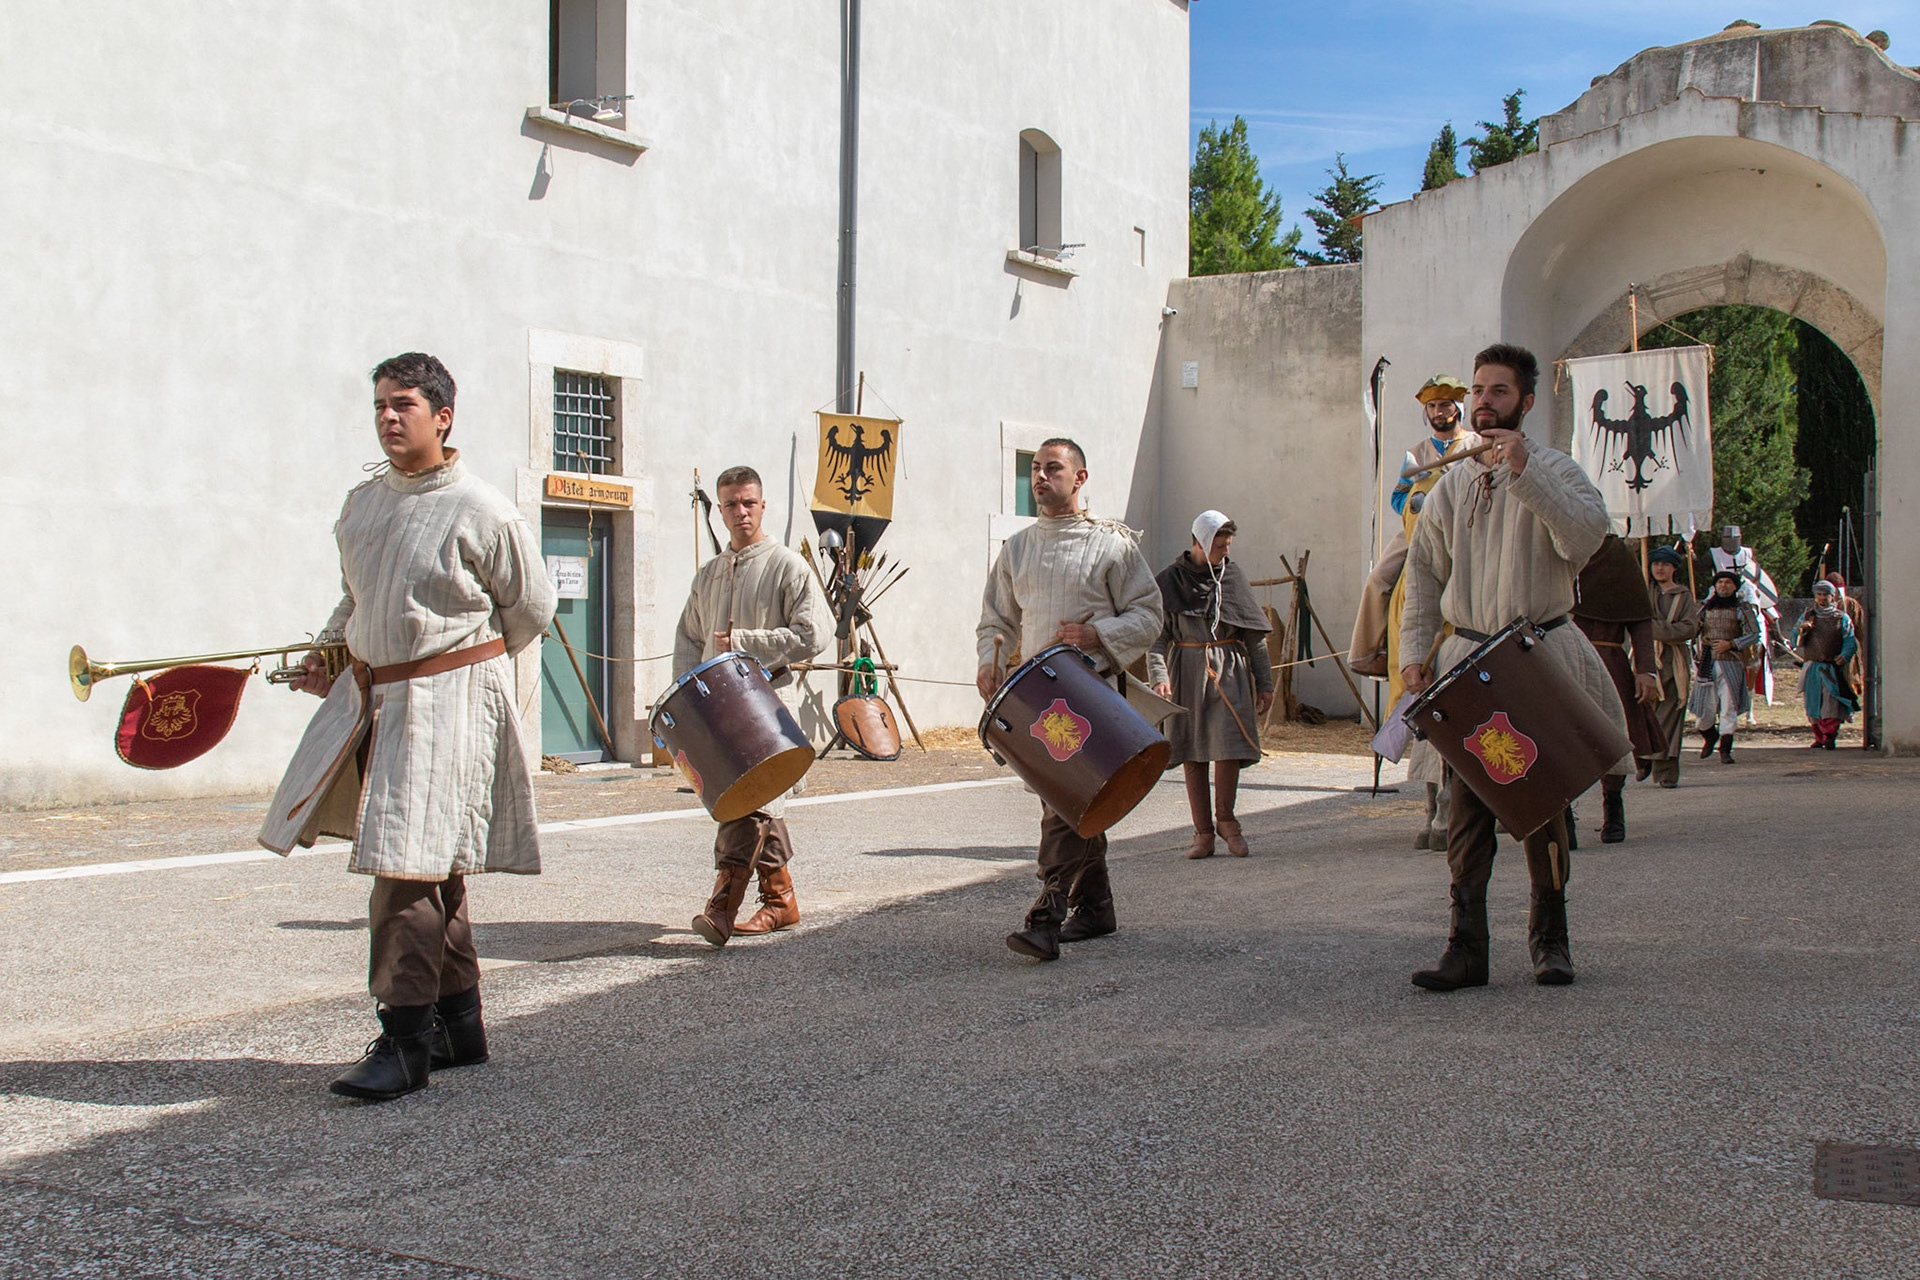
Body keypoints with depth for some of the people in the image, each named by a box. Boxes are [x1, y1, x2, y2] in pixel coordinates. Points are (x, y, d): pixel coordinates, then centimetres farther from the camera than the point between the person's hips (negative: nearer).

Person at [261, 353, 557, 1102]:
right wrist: (328, 653, 10)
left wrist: (460, 663, 6)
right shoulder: (361, 505, 10)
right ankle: (459, 1025, 24)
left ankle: (406, 1040, -4)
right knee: (430, 870, 13)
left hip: (449, 702, -7)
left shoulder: (483, 512, -9)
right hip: (371, 696, 7)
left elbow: (531, 610, 0)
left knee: (410, 863, -12)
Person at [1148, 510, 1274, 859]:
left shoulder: (1233, 575, 8)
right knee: (1192, 752, 2)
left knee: (1229, 745, -10)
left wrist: (1264, 682, 10)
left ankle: (1225, 819, 11)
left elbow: (1255, 634, 12)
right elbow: (1157, 636, -1)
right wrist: (1159, 676, -16)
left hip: (1229, 670, 1)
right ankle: (1203, 833, 9)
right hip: (1187, 670, -1)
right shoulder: (1170, 580, 1)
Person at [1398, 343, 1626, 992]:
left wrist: (1523, 472, -25)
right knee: (1468, 803, -3)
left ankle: (1550, 938, 18)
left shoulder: (1555, 470, 1)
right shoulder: (1452, 484, 13)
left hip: (1541, 657, -2)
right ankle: (1467, 946, -1)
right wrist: (1415, 650, 5)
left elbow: (1585, 537, -19)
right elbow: (1424, 571, 15)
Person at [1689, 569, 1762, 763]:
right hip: (1707, 663, 2)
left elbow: (1754, 635, -4)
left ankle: (1725, 749, 0)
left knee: (1729, 707, -5)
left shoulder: (1742, 608, 1)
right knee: (1704, 709, 4)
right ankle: (1710, 737, 34)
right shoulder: (1705, 607, 9)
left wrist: (1730, 644, -15)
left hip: (1731, 664, -2)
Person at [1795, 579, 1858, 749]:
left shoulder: (1842, 618, 9)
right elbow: (1795, 642, 6)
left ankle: (1830, 735, -19)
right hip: (1812, 666, 2)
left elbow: (1850, 641, 2)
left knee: (1832, 699, -16)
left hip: (1833, 667, -2)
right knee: (1813, 702, 2)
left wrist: (1845, 656, -17)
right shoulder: (1807, 617, 13)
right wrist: (1801, 630, -15)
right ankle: (1819, 737, 11)